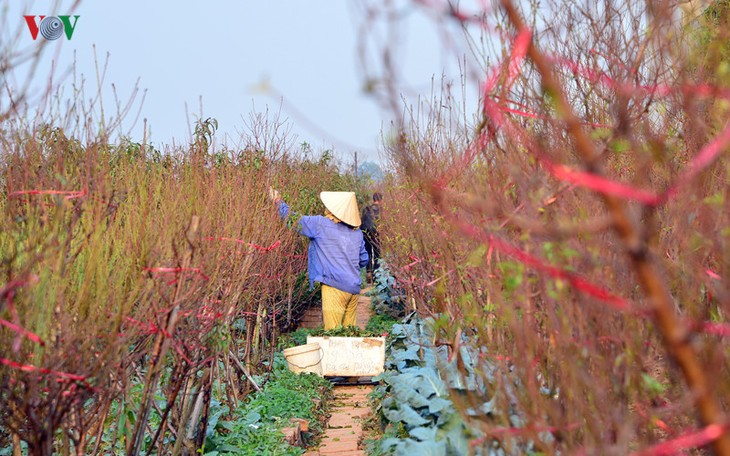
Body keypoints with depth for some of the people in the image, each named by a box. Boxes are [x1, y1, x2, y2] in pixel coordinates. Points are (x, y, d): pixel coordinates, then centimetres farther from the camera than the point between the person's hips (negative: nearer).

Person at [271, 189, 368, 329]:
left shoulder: (321, 224, -6)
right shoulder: (357, 232, 11)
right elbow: (364, 260, 17)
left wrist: (278, 201, 16)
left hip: (335, 287, -7)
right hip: (354, 289, 7)